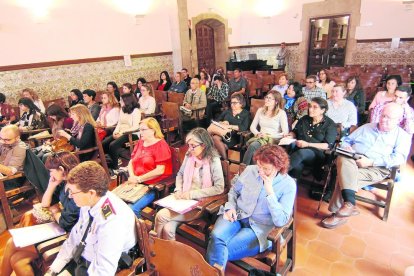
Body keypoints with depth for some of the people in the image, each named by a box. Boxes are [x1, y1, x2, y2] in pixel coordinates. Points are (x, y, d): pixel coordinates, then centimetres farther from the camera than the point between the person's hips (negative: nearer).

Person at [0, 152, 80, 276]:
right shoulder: (63, 184, 3)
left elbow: (64, 223, -22)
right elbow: (45, 204, 13)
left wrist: (55, 210, -2)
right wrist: (51, 185, -1)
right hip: (58, 226, 8)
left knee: (12, 243, -1)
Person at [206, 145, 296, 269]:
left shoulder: (288, 184, -11)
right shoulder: (250, 170, -1)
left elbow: (281, 221, -17)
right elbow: (234, 190, 14)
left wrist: (270, 191, -24)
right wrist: (230, 207, -6)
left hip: (259, 227, -3)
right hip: (237, 216, 4)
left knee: (221, 251, -25)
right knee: (216, 237, -29)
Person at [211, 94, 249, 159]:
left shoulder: (245, 114, 8)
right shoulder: (227, 111, 22)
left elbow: (244, 127, -9)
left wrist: (230, 126, -17)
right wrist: (222, 123, -6)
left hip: (234, 136, -4)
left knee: (216, 139, -31)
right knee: (215, 137, -31)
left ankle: (225, 160, -16)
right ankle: (225, 159, -19)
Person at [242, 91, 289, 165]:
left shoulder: (281, 113, 0)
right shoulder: (260, 110, 15)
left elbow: (285, 132, -6)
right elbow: (252, 126, 13)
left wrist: (270, 136, -14)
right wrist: (257, 133, -7)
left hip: (273, 140, -4)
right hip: (260, 138, 4)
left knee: (253, 146, -32)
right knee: (253, 145, -32)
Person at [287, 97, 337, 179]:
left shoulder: (330, 124, 5)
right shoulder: (304, 119, 20)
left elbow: (328, 145, -5)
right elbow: (294, 132, 29)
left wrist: (308, 144, -17)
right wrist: (290, 136, 3)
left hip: (317, 153, -4)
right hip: (298, 150, 4)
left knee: (302, 152, -40)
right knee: (296, 167, -35)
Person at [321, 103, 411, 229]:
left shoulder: (403, 136, 12)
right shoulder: (367, 127, 25)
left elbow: (399, 158, -5)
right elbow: (347, 140, 25)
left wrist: (371, 162, -16)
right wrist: (346, 148, -1)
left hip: (376, 169, -3)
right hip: (352, 160, 3)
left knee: (344, 176, -32)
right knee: (344, 159, -35)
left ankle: (339, 213, -21)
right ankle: (349, 204, -41)